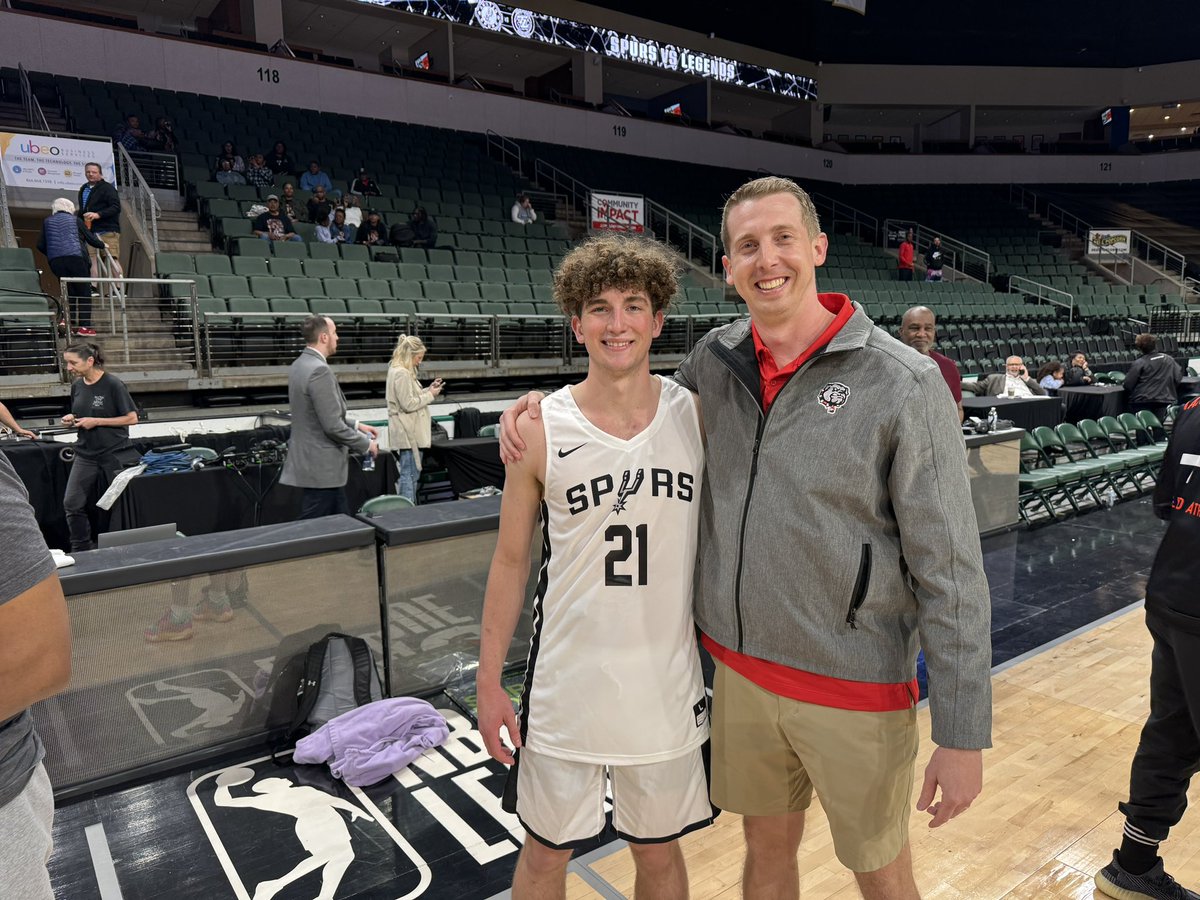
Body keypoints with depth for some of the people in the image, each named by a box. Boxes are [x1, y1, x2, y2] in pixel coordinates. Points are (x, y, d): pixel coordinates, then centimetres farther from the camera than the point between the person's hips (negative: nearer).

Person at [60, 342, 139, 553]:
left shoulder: (113, 385, -11)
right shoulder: (77, 385, 6)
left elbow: (132, 418, -11)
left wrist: (96, 421, -16)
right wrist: (72, 419, -1)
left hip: (114, 455, -5)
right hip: (86, 455, 5)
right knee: (72, 504, -4)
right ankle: (82, 550, 9)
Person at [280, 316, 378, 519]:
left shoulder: (300, 365, 10)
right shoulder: (319, 370, -21)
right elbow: (333, 426, -23)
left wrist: (356, 425, 16)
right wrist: (366, 444, -10)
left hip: (311, 461, 10)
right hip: (321, 466, -10)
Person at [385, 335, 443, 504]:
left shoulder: (401, 371, 15)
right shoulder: (401, 373, -16)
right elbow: (408, 404, -19)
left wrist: (429, 389, 11)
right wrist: (430, 395, -10)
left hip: (410, 433, 11)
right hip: (407, 433, -11)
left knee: (412, 475, 15)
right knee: (408, 475, -5)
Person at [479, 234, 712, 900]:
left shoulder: (697, 415, -5)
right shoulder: (539, 430, -8)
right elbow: (511, 559, 0)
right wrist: (488, 681, 0)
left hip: (668, 684, 1)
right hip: (565, 683, -1)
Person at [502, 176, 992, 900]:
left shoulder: (904, 384, -15)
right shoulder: (716, 358, -2)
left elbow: (949, 571, -13)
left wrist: (963, 735, -12)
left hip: (857, 687, -3)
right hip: (740, 670, 4)